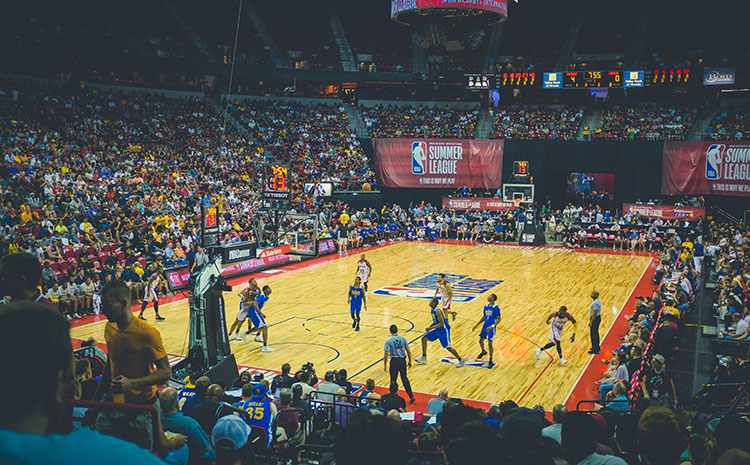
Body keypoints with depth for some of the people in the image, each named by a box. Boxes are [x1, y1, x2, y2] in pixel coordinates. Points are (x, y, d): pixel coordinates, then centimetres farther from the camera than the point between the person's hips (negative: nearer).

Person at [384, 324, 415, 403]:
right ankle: (411, 397, 16)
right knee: (405, 379, 16)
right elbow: (408, 351, 2)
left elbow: (386, 354, -12)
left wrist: (385, 365, -3)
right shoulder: (403, 338, -1)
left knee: (393, 380, 10)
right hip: (402, 360, 3)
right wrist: (410, 361, 13)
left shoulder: (388, 341, -10)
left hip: (394, 361, -3)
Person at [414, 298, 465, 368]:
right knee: (424, 338, 6)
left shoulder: (437, 311, -24)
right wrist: (430, 326, 6)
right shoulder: (432, 310, 6)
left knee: (448, 347, -10)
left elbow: (441, 323, -27)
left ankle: (461, 361, 3)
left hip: (443, 330, -9)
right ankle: (424, 358, 12)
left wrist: (431, 328, -25)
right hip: (438, 330, 9)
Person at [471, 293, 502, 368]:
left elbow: (498, 319, -14)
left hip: (491, 327, -7)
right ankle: (483, 352, 45)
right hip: (485, 325, 7)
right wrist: (476, 325, 13)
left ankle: (491, 361, 4)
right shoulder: (486, 306, 6)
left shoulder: (496, 308, -15)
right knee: (481, 341, 14)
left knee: (489, 344, -8)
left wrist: (492, 326, -28)